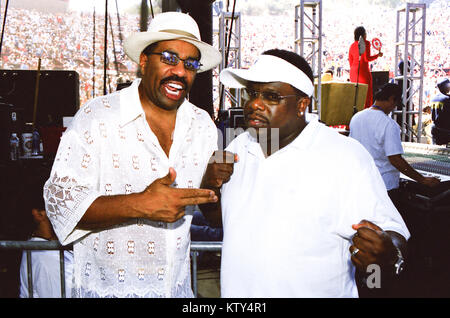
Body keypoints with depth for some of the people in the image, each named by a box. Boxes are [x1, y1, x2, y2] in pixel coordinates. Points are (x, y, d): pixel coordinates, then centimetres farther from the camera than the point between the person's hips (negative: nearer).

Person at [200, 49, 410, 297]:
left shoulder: (347, 157, -17)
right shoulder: (239, 147, 0)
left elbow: (392, 234, -18)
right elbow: (215, 216, 9)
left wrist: (386, 254, -39)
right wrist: (209, 185, -10)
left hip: (315, 291, -4)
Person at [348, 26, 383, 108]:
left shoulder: (352, 45, 12)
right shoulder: (366, 43, -7)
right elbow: (367, 58, -14)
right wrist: (378, 55, 0)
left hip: (353, 72, 7)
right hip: (363, 72, -7)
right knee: (367, 95, -3)